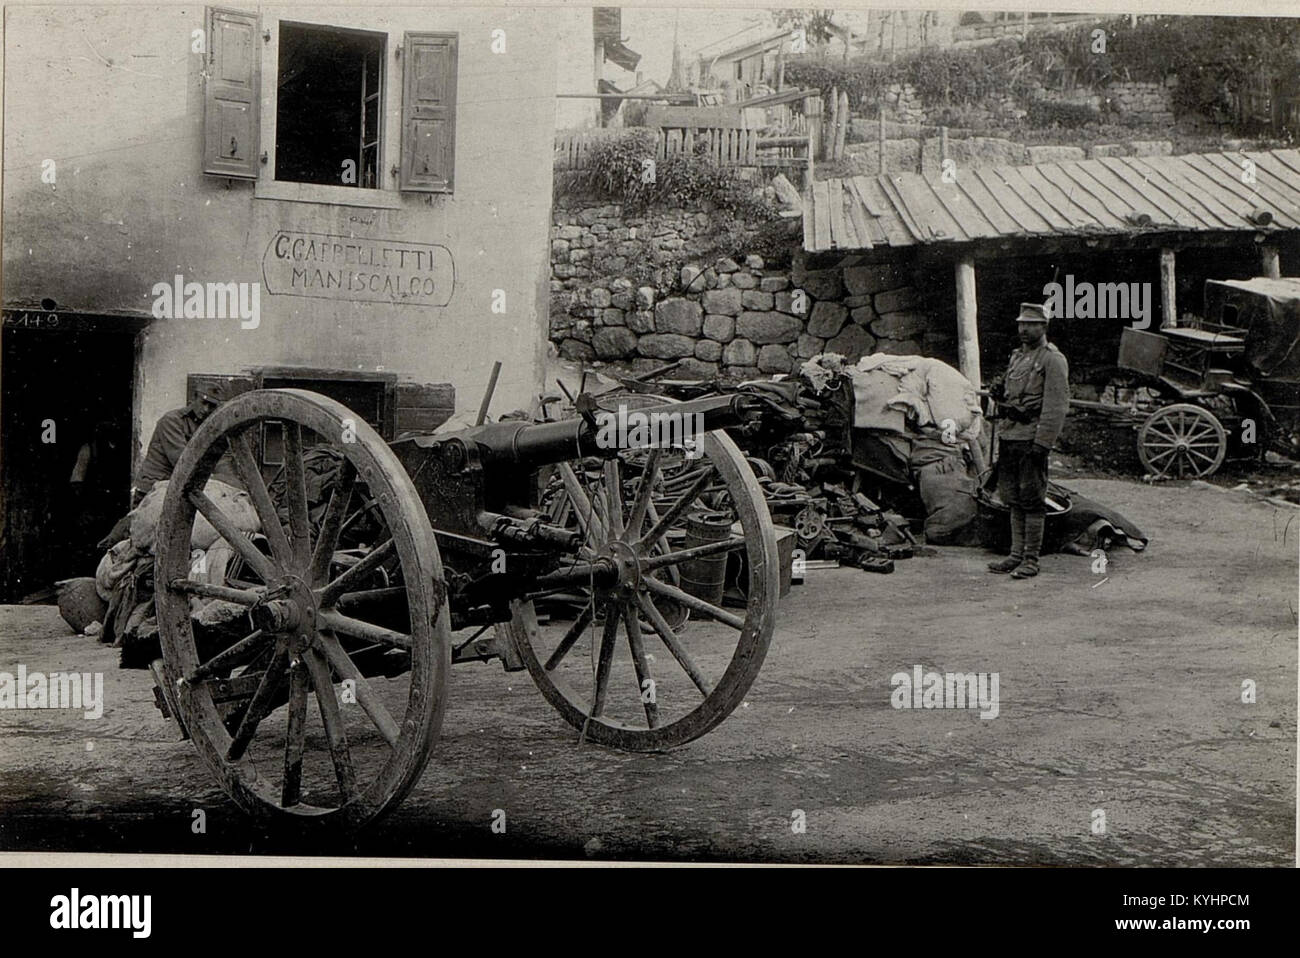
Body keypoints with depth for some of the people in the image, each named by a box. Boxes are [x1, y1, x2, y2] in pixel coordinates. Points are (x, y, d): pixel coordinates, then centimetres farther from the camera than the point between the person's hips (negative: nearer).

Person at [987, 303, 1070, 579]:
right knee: (1014, 500, 11)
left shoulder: (1053, 360, -7)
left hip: (1032, 437, -8)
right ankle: (1017, 555, 18)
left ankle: (1031, 560, 2)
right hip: (1010, 435, 8)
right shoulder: (1017, 356, 18)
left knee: (1031, 501, -4)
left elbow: (1056, 406, -14)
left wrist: (1042, 443, -20)